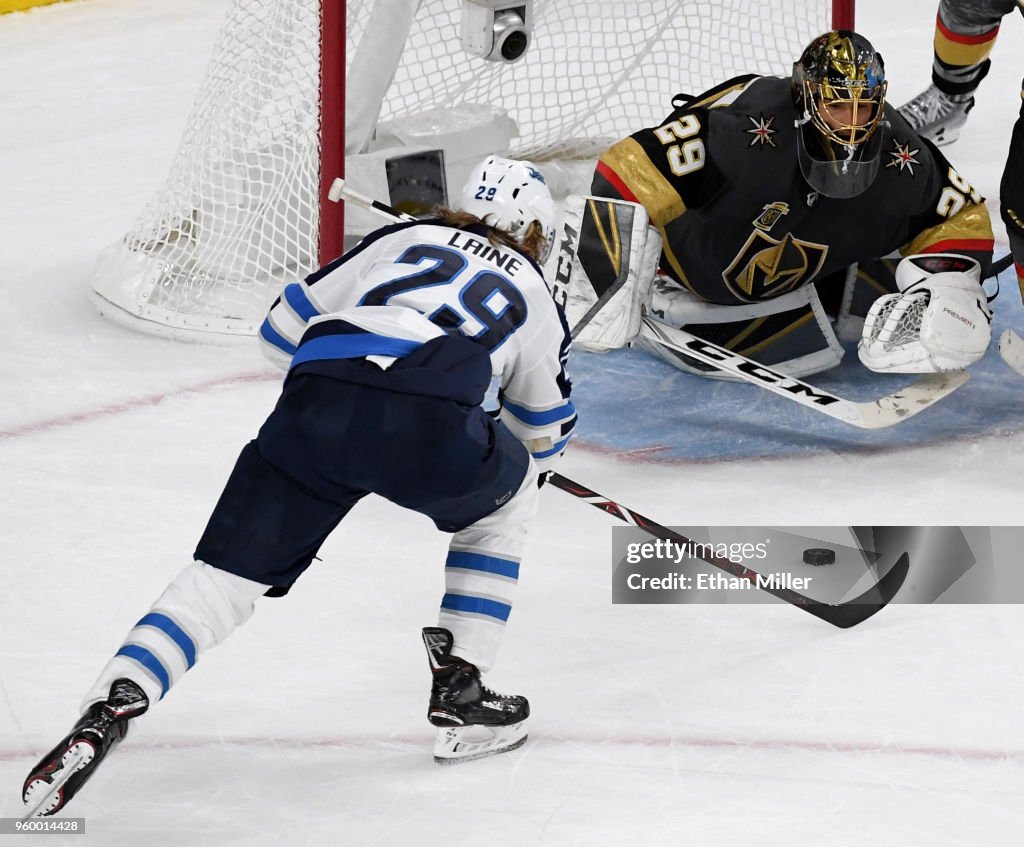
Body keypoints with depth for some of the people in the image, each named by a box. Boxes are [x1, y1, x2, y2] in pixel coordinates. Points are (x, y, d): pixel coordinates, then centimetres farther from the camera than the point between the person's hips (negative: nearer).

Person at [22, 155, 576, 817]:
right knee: (505, 497, 31)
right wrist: (526, 463, 69)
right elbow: (546, 432, 45)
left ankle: (110, 708, -13)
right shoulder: (535, 295, 31)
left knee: (226, 575, 7)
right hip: (428, 426, -1)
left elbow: (285, 330, 31)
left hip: (315, 410, 2)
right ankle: (460, 697, 26)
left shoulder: (404, 239, 34)